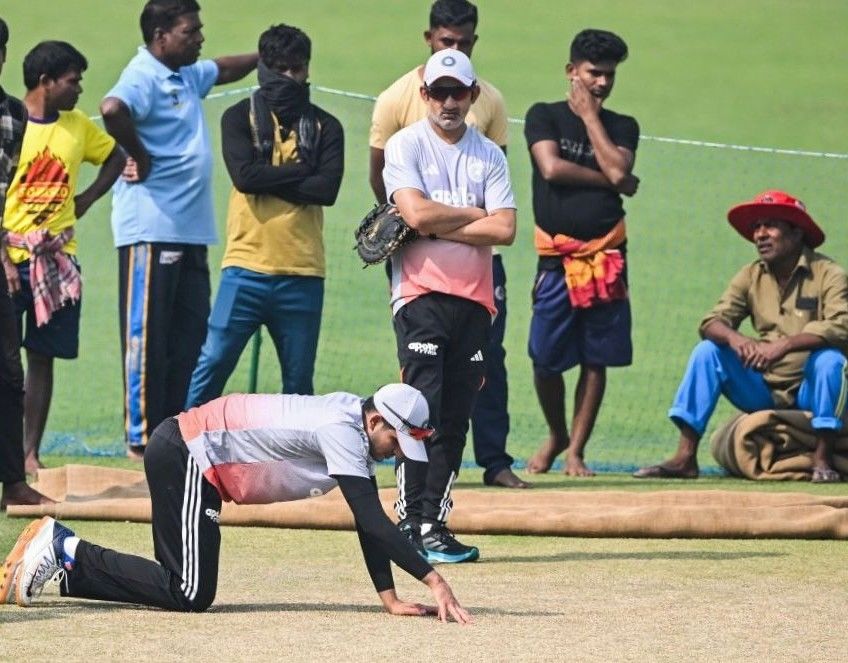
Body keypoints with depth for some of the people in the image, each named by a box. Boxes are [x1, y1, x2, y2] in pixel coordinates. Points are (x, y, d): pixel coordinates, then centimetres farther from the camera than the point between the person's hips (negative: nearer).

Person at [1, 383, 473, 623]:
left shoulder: (358, 422, 7)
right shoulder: (341, 430, -21)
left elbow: (369, 523, 8)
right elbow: (372, 521, -27)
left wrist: (391, 598, 1)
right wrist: (432, 579, -29)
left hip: (184, 458, 10)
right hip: (185, 455, -10)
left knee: (185, 588, 9)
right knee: (190, 594, -12)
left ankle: (61, 551, 14)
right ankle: (66, 548, -4)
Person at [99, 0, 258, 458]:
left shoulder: (187, 77, 18)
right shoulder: (145, 77, -12)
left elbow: (225, 70, 39)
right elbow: (112, 109, -33)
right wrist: (139, 154, -21)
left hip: (190, 230, 10)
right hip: (151, 228, -10)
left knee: (190, 338, 9)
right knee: (147, 335, -6)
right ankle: (142, 438, -4)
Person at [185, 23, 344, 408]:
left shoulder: (324, 127, 10)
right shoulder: (240, 118, 6)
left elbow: (328, 189, -6)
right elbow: (244, 174, -11)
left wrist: (268, 179, -7)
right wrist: (301, 172, -5)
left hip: (302, 274, 2)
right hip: (246, 267, -2)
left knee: (299, 379, 7)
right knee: (212, 364, -6)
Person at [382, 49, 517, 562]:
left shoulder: (490, 155, 12)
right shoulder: (406, 145, 2)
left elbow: (504, 229, -1)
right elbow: (417, 213, -14)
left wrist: (438, 226, -8)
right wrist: (476, 214, -2)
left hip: (474, 296, 4)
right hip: (422, 293, -4)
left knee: (456, 418, 2)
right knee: (424, 409, -13)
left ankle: (435, 522, 5)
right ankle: (412, 524, -14)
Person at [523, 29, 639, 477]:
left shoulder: (622, 127, 12)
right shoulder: (544, 116, 5)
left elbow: (617, 170, -8)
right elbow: (552, 167, -11)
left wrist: (590, 115, -2)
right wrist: (611, 181, -5)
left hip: (607, 258, 2)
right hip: (556, 258, -2)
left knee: (596, 359, 1)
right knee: (546, 359, -1)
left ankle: (576, 450, 11)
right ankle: (556, 435, 23)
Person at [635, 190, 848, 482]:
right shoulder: (751, 276, 5)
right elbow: (712, 322, -5)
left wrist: (786, 344, -39)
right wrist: (733, 337, -29)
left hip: (809, 390, -4)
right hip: (763, 390, 4)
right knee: (707, 351, -11)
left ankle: (822, 460, -27)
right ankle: (684, 458, -18)